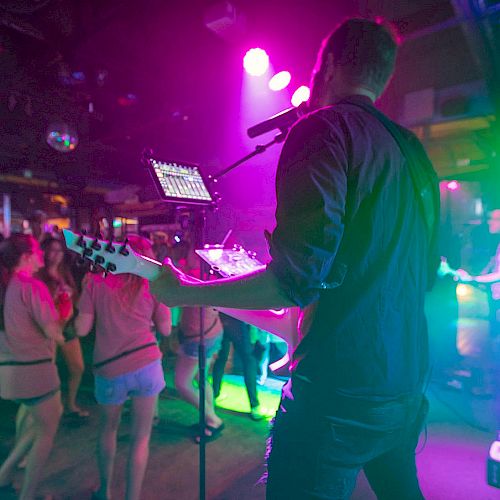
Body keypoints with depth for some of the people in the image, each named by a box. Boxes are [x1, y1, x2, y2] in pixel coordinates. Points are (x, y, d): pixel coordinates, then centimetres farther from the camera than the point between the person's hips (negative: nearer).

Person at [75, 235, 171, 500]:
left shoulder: (95, 281, -1)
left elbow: (82, 329, 0)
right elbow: (165, 329, 4)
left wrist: (86, 291, 13)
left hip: (109, 370, 2)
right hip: (146, 364, -1)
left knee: (108, 426, 27)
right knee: (141, 436, 13)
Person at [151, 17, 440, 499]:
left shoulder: (323, 127, -12)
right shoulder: (414, 150, 11)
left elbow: (297, 276, -24)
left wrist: (184, 292, -12)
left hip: (339, 393, -8)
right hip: (406, 391, 9)